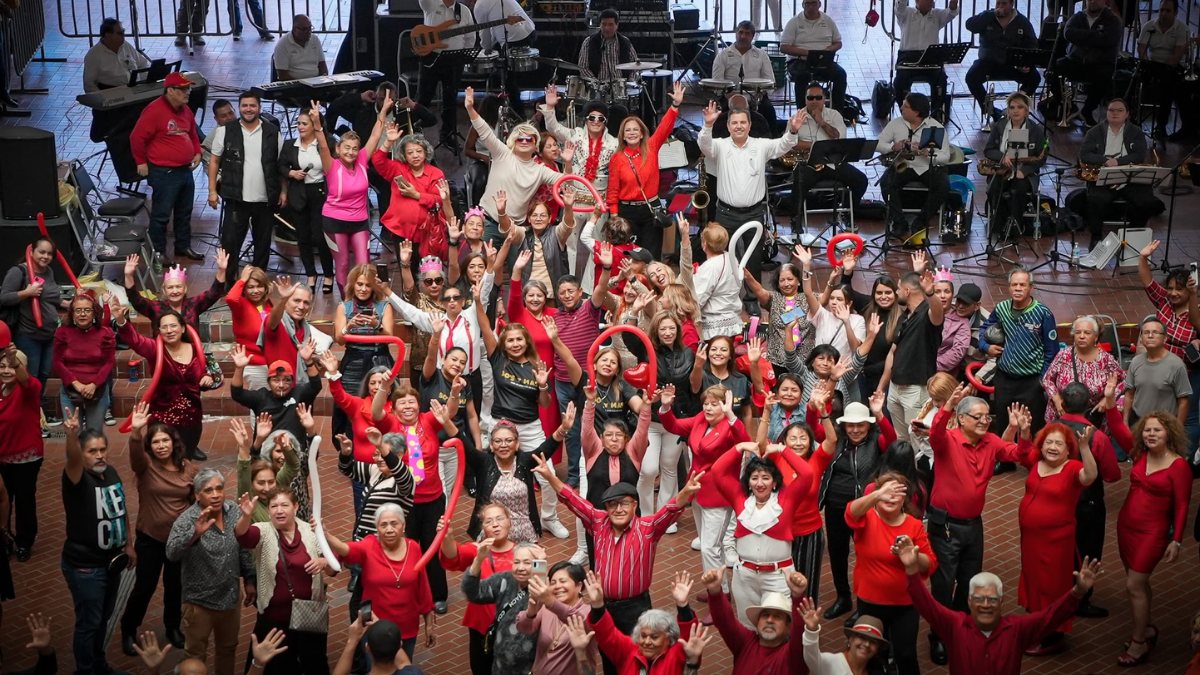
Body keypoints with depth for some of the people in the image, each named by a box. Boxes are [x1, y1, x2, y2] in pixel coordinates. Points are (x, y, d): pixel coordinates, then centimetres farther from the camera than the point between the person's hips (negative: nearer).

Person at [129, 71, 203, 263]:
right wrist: (141, 162, -8)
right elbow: (137, 137, -15)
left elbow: (192, 134, 25)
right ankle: (158, 251, 11)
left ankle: (183, 246, 31)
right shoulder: (155, 110, -18)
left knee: (184, 212, 18)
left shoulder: (185, 110, 9)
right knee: (161, 214, 1)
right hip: (164, 173, -8)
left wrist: (197, 152, 10)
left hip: (186, 170, 8)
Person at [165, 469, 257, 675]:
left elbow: (244, 548, 5)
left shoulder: (234, 510, -7)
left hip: (231, 596, 5)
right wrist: (195, 533, -52)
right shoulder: (187, 520, -22)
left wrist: (250, 580, 7)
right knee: (196, 655, 12)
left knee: (227, 648, 24)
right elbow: (171, 553, -38)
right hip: (200, 602, -5)